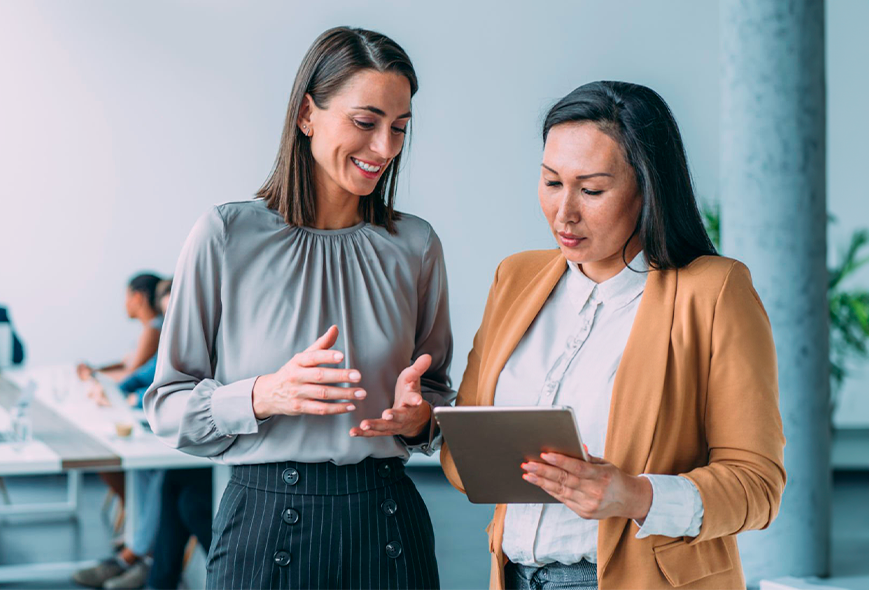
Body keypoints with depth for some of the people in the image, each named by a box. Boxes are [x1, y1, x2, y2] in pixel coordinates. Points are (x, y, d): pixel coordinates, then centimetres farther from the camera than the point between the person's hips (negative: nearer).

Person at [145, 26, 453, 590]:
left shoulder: (416, 246, 4)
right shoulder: (227, 236, -6)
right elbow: (169, 406, -4)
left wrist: (418, 415, -9)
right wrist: (264, 396, -21)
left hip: (386, 524, 3)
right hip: (265, 521, -2)